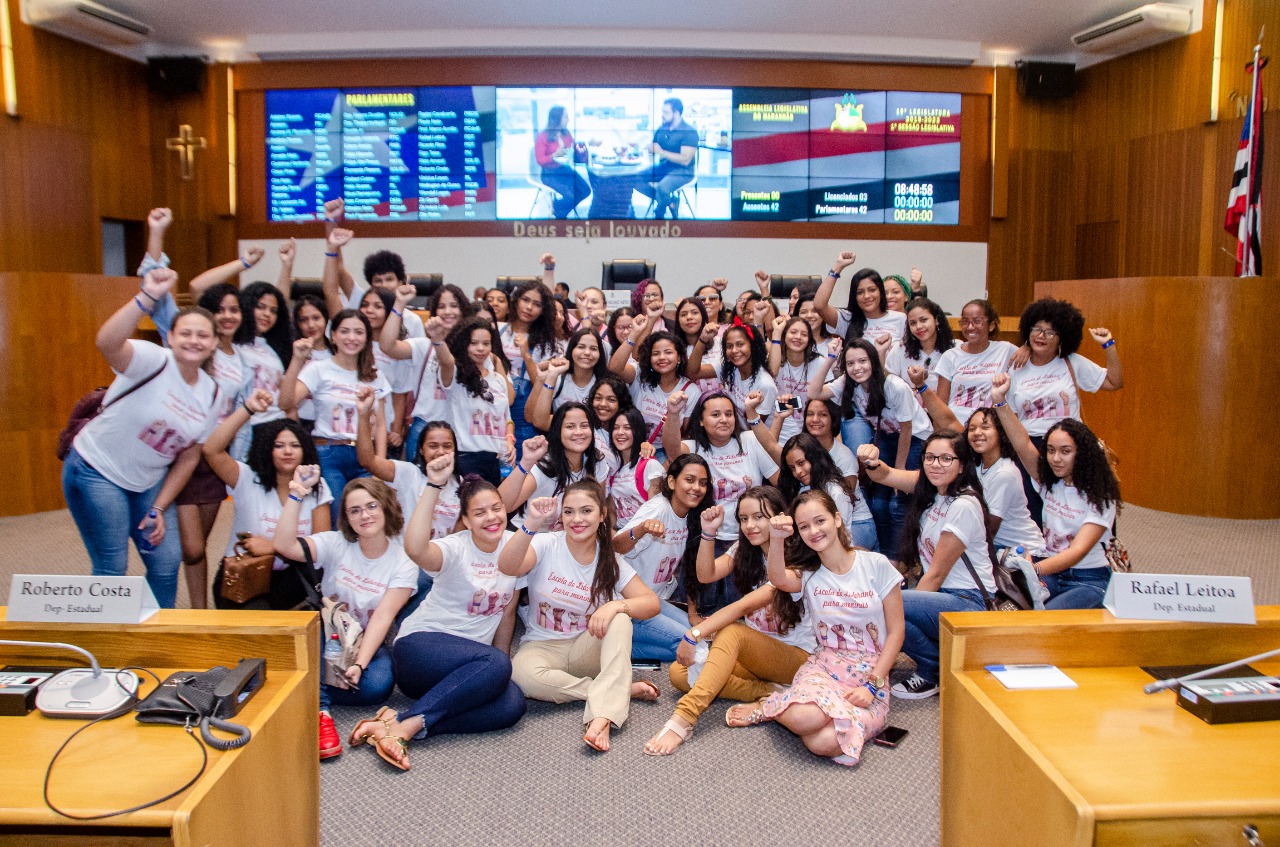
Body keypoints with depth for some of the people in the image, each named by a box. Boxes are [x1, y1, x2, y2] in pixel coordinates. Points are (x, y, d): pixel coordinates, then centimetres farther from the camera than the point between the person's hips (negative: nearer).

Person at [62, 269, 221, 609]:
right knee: (112, 569, -4)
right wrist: (147, 297, -54)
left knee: (168, 561, 7)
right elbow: (107, 343, -44)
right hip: (97, 472, -6)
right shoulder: (153, 361, -20)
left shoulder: (211, 395, -2)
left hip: (148, 481, 6)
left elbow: (189, 456, 4)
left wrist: (159, 509, -1)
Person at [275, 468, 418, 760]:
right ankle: (319, 710, -34)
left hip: (367, 644, -1)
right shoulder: (336, 545, -6)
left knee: (377, 685, -32)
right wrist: (296, 495, -31)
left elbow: (382, 617, -19)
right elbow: (284, 546, -24)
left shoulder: (403, 563, -9)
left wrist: (359, 664, -30)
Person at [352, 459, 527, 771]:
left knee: (512, 703, -27)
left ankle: (407, 725, -27)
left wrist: (501, 663, 12)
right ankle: (403, 726, -31)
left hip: (471, 661, 6)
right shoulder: (455, 549, -13)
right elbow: (415, 549, -38)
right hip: (420, 645, -5)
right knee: (496, 664, -35)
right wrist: (433, 485, -40)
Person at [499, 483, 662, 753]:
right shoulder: (546, 545, -9)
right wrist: (531, 525, -46)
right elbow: (508, 567, -29)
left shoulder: (610, 561, -2)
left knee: (619, 618, -28)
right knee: (524, 673, -36)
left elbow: (651, 603, -8)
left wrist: (615, 606, -29)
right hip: (543, 647, -2)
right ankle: (621, 691, -22)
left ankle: (602, 717, -40)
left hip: (587, 649, 2)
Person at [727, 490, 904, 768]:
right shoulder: (807, 574, 7)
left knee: (824, 742, -31)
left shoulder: (876, 565, 1)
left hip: (871, 673, -1)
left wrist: (872, 685, -7)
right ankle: (772, 706, 0)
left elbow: (896, 630, 2)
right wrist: (777, 540, -38)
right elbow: (779, 581, -19)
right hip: (823, 666, 1)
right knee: (805, 718, -36)